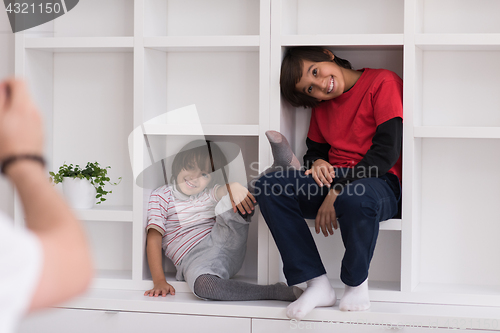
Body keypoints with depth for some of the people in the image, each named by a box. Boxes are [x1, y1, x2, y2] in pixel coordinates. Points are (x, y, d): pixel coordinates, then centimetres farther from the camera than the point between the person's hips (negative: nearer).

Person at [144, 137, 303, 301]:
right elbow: (154, 238, 1)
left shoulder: (210, 195, 19)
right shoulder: (161, 195, 11)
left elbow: (223, 190, -5)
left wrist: (233, 186, -31)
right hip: (195, 260, -3)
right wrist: (159, 281, -12)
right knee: (203, 286, -40)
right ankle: (278, 292, -37)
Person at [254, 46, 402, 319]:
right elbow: (314, 148, 26)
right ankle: (317, 284, -19)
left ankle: (356, 284, -12)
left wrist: (337, 193, -18)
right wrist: (316, 162, -2)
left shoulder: (383, 82, -5)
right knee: (268, 188, -19)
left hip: (380, 182, -6)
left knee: (354, 200, -43)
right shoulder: (322, 106, 18)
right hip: (334, 179, 7)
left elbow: (387, 152, -13)